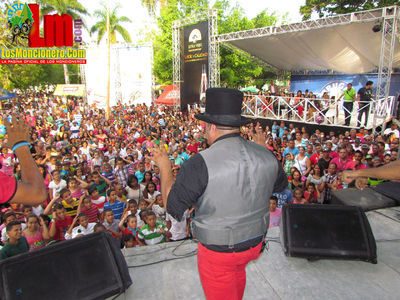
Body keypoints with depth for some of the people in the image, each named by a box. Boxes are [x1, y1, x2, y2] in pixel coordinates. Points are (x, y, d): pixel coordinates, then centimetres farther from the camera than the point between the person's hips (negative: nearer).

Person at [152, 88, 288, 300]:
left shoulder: (200, 163, -28)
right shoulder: (265, 155, -10)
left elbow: (173, 207, -19)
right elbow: (281, 185, 10)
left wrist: (165, 168, -6)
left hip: (218, 251, -6)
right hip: (255, 242, 6)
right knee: (237, 270, 36)